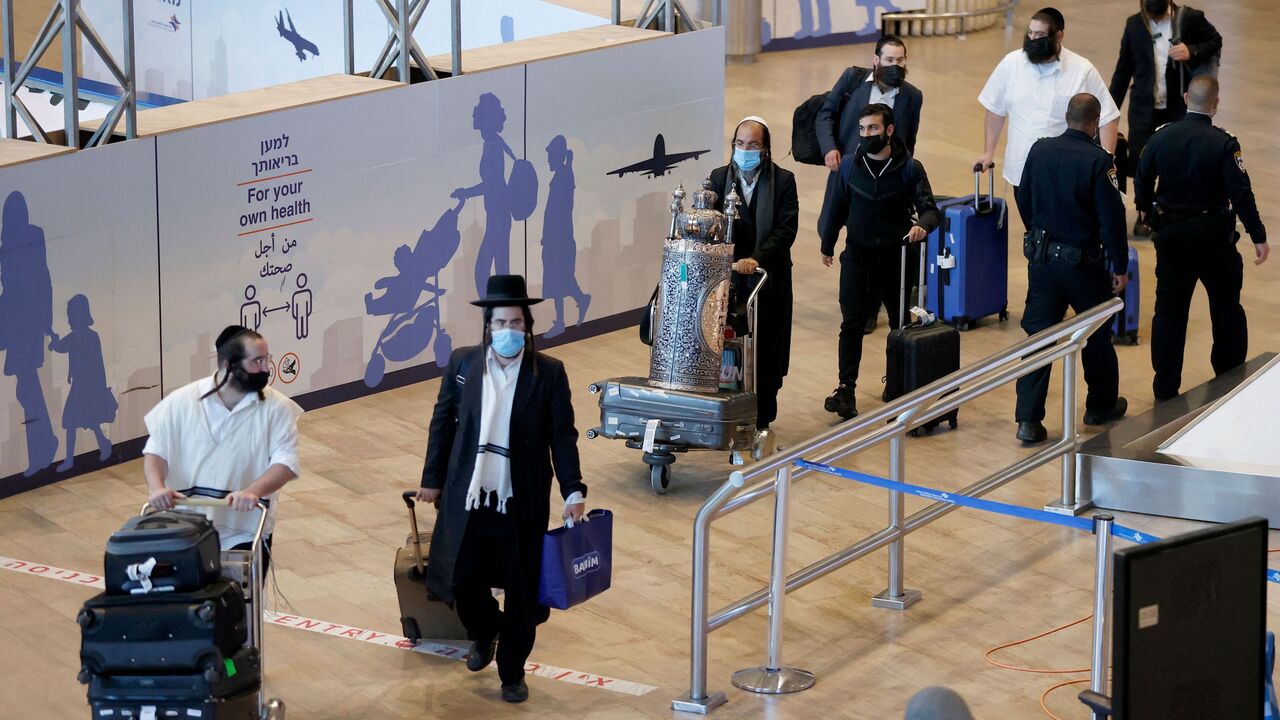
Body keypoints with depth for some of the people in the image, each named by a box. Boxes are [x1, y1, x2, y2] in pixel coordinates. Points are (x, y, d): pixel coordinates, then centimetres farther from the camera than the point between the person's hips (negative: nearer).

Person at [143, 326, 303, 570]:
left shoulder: (277, 408, -4)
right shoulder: (182, 402, -1)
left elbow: (285, 462, -11)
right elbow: (156, 451, 2)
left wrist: (253, 491, -29)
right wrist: (156, 487, -19)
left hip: (246, 534, 0)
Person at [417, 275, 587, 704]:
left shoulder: (549, 373, -4)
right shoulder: (463, 364, 1)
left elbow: (562, 437, -1)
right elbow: (442, 423, 9)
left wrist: (573, 492, -7)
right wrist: (432, 480, 11)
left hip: (522, 503, -1)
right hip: (467, 498, 2)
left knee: (522, 591, 4)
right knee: (462, 580, 6)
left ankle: (512, 672, 22)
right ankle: (484, 633, 39)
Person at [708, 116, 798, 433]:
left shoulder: (783, 180, -3)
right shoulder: (719, 178, 2)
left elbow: (786, 229, -11)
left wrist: (757, 259, -24)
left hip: (769, 277, -1)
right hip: (729, 276, 1)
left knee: (766, 349, 5)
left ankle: (761, 416, 17)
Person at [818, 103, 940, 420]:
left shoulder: (910, 168, -9)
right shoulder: (849, 166, -4)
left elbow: (929, 209, -11)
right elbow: (835, 207, 8)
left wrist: (922, 225, -35)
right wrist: (827, 246, 17)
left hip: (896, 255, 0)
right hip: (858, 254, 0)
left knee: (901, 323, 11)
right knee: (852, 323, -7)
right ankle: (846, 389, -6)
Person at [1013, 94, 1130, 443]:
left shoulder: (1040, 150, -3)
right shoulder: (1098, 161, -18)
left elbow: (1024, 201, 10)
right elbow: (1112, 218, -16)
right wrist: (1120, 266, -5)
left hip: (1041, 256, 4)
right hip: (1084, 263, -4)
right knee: (1097, 335, 17)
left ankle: (1028, 419, -1)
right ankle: (1102, 405, 33)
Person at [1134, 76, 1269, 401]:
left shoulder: (1160, 138, -5)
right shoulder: (1224, 144, -16)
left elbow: (1142, 183, 5)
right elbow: (1241, 194, -17)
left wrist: (1149, 213, 24)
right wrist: (1258, 237, -8)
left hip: (1170, 236, 2)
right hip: (1213, 236, -2)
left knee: (1169, 311, 8)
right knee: (1227, 308, 16)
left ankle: (1165, 390, 9)